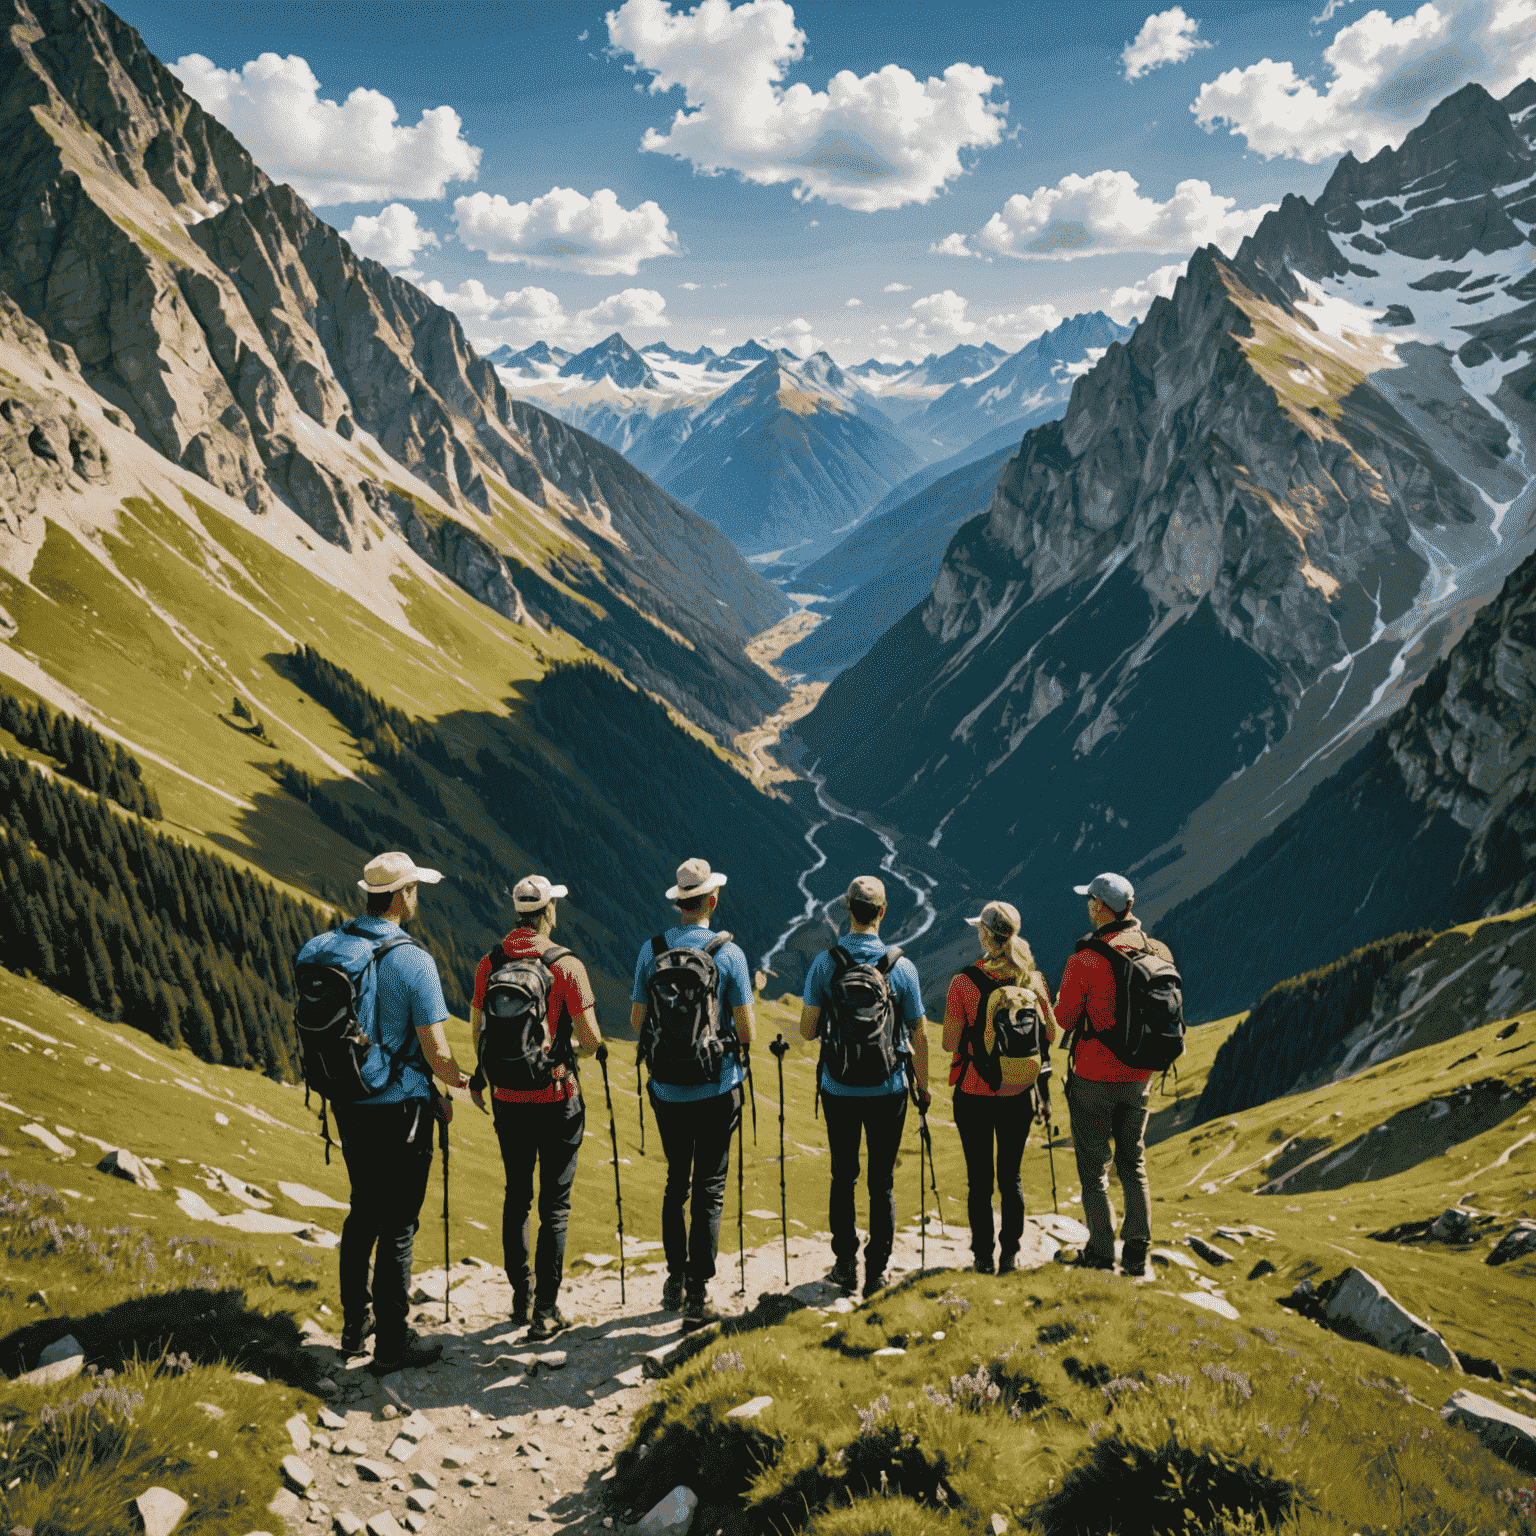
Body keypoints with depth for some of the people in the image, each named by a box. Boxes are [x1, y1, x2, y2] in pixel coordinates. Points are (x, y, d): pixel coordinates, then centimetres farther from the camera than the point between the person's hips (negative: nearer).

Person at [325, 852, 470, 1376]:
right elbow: (436, 1052, -17)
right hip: (400, 1109, -6)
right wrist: (458, 1079, 4)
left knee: (362, 1213, 21)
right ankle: (391, 1346, 14)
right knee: (397, 1225, 5)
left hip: (349, 1107, 6)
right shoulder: (414, 961, -19)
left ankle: (355, 1322, 33)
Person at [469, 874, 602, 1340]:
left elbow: (477, 1030, 9)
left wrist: (480, 1075, 26)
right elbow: (590, 1038, -12)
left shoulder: (490, 963, 1)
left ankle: (520, 1297, 25)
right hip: (556, 1097, -4)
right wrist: (592, 1039, 12)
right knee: (555, 1204, 3)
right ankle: (546, 1311, 2)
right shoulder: (567, 965, -11)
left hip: (507, 1097, 4)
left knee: (516, 1197, 18)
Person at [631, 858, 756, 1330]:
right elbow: (747, 1032, -8)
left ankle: (676, 1282, 26)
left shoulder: (651, 950, -2)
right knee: (709, 1189, 3)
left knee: (676, 1183, 18)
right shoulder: (729, 954, -10)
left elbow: (637, 1022, 4)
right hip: (716, 1090, -3)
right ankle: (698, 1295, 2)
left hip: (667, 1091, 3)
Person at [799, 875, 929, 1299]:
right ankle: (877, 1271, 13)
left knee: (843, 1177, 15)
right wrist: (923, 1086, 12)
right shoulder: (902, 967, -7)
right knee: (882, 1181, 9)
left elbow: (807, 1030, -5)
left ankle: (845, 1265, 19)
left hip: (838, 1089, 1)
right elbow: (919, 1037, -2)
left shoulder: (825, 963, -8)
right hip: (888, 1089, 0)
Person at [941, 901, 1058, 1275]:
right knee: (1011, 1175, 16)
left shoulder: (964, 982, -14)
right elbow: (1050, 1036, 4)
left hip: (974, 1093, -3)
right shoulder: (1033, 980, -5)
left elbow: (949, 1043, -12)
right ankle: (1010, 1253, 21)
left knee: (979, 1178, 9)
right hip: (1018, 1092, 3)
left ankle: (983, 1256, 15)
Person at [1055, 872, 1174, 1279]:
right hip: (1139, 1077, 5)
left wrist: (1060, 1000, 9)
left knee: (1094, 1167, 8)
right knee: (1133, 1164, 18)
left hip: (1093, 1077, -5)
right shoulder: (1160, 953, -4)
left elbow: (1064, 1019, -11)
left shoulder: (1085, 961, -20)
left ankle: (1101, 1253, 13)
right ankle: (1137, 1253, 18)